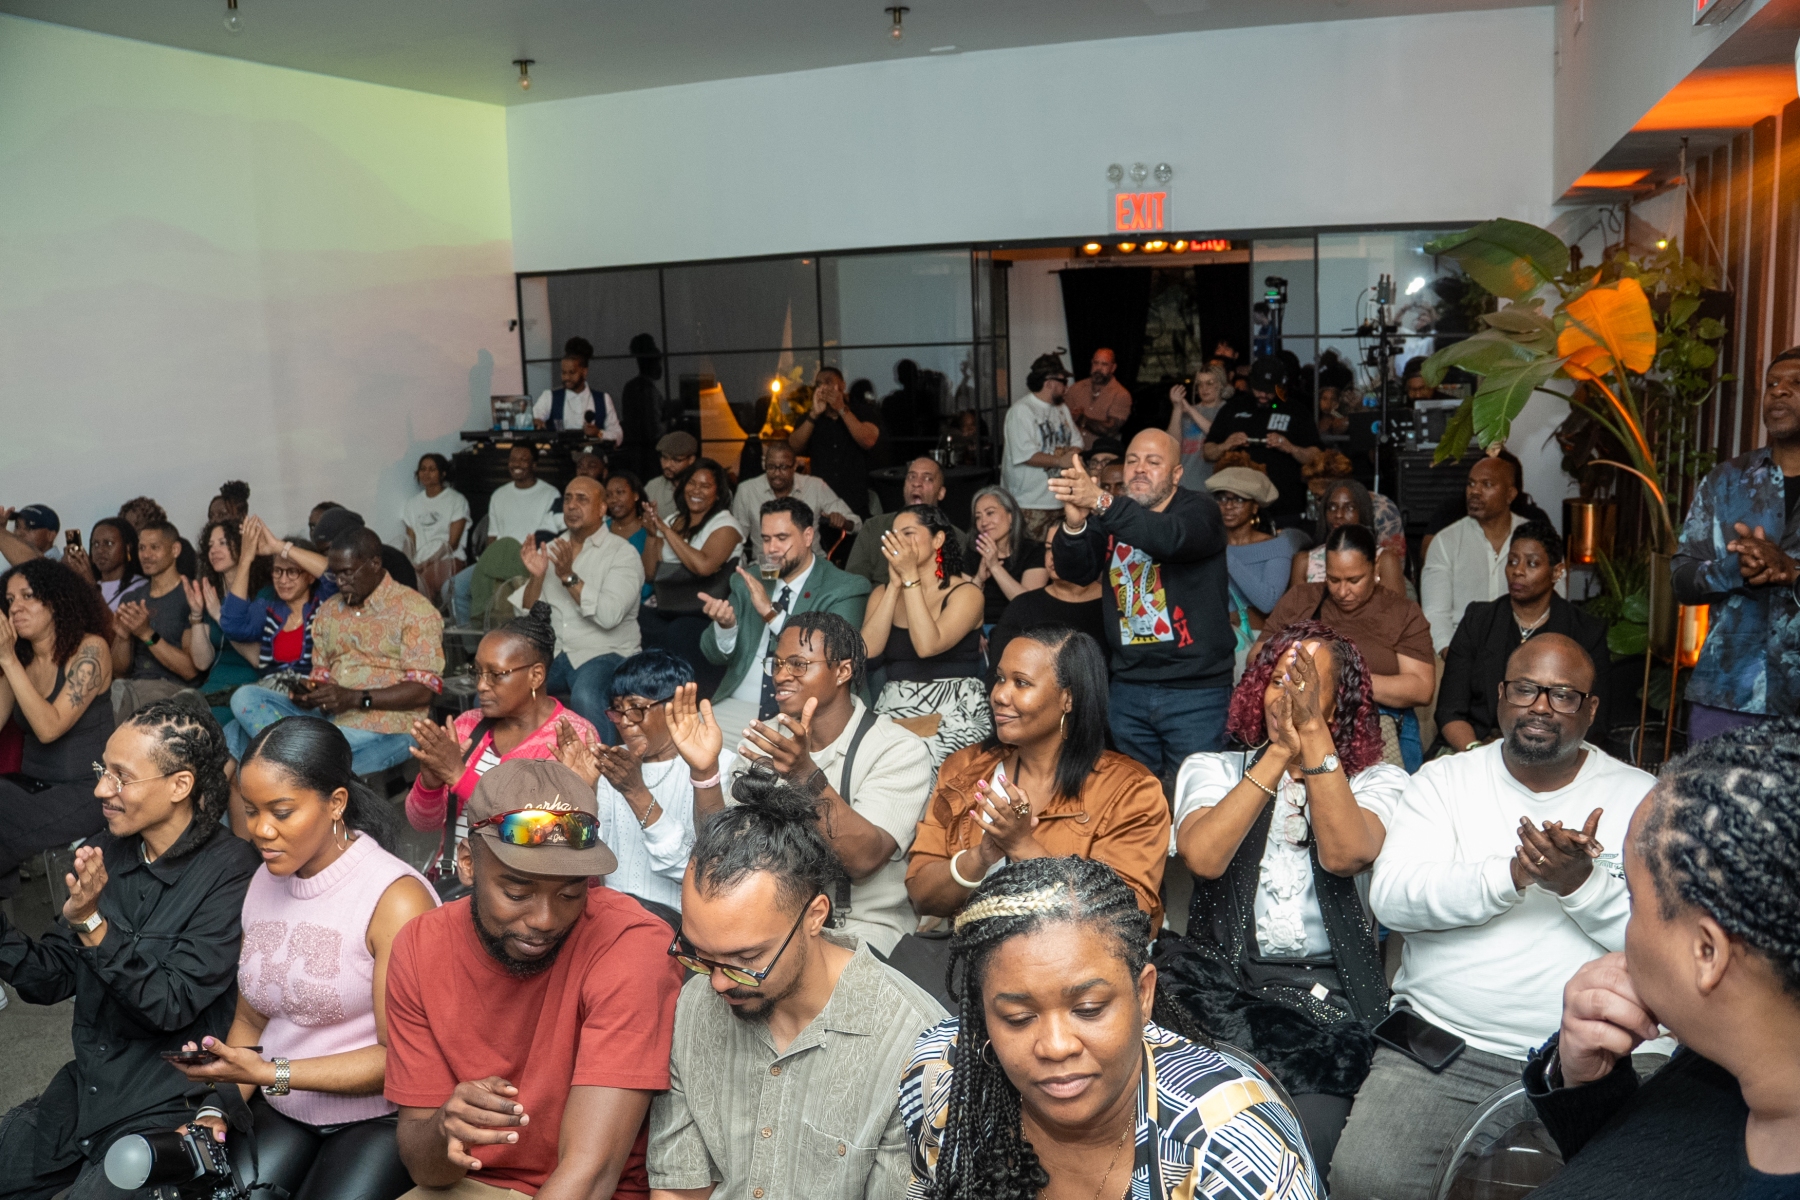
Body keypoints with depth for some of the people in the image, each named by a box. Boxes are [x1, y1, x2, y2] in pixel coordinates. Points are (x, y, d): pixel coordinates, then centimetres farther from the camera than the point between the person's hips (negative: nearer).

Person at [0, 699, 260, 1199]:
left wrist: (92, 924, -28)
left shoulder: (228, 869, -19)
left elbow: (173, 1006, -20)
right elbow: (49, 980, 3)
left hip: (165, 1110, -6)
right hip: (85, 1085, 6)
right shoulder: (105, 853, 0)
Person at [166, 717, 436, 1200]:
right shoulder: (264, 883, 6)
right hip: (280, 1112, 5)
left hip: (378, 1118, -5)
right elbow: (250, 1022, 13)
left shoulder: (396, 900, -18)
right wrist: (218, 1111, -3)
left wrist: (272, 1075, -20)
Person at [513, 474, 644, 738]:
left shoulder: (622, 553, -4)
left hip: (605, 654, -5)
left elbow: (609, 615, -19)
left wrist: (569, 577, -22)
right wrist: (536, 577, -10)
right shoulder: (553, 549, 13)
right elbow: (527, 612, 7)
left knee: (585, 697, -35)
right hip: (552, 652, 6)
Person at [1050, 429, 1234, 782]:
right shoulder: (1111, 517, 8)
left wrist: (1101, 503, -42)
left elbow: (1171, 537, -29)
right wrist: (1074, 525, -30)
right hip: (1128, 687, 4)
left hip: (1195, 689, -4)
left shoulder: (1199, 509, -5)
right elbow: (1076, 571, -8)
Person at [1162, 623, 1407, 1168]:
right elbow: (1203, 856, -12)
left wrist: (1313, 732, -15)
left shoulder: (1378, 781, 9)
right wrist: (1280, 753, -10)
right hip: (1221, 979, 1)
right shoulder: (1212, 769, 11)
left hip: (1327, 993, 0)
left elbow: (1344, 855, -14)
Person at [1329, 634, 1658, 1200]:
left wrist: (1580, 883, -21)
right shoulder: (1445, 779, 7)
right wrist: (1512, 874, -20)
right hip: (1439, 1046, 0)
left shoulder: (1641, 798, 6)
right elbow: (1391, 896, -8)